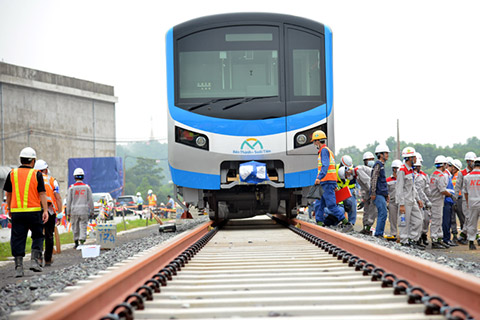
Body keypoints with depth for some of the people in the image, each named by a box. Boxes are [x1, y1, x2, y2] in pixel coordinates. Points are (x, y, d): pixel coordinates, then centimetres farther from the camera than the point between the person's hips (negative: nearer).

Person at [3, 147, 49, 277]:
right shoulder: (37, 174, -2)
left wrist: (9, 209, 23)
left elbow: (8, 194, 11)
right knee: (38, 236, 14)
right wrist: (45, 210, -6)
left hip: (16, 212, 2)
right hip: (34, 211, -2)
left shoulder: (12, 174, 5)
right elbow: (42, 194, -6)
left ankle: (18, 266, 1)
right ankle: (35, 260, 2)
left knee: (18, 239, 5)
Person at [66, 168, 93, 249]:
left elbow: (69, 201, -1)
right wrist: (91, 211, 10)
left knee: (75, 227, 9)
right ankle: (82, 241, -16)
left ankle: (76, 243, 15)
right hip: (84, 211, 0)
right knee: (83, 227, 0)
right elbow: (90, 200, 2)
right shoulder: (87, 187, 1)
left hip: (74, 210, 0)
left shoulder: (71, 187, -2)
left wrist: (68, 212, 6)